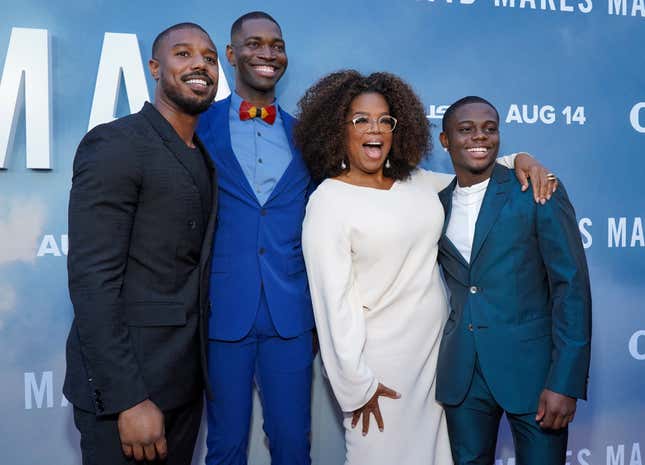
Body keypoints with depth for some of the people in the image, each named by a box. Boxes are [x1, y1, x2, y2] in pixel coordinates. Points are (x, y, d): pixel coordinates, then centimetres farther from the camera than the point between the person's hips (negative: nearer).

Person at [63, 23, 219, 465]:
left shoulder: (205, 158, 11)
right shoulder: (114, 144, -14)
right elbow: (91, 281, -19)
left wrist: (202, 362, 7)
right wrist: (127, 399, -22)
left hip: (187, 376, 7)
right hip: (124, 380, -7)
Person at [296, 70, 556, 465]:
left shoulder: (417, 182, 4)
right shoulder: (329, 202, -13)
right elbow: (334, 300, -15)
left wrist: (520, 159, 2)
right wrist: (356, 385, -14)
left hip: (437, 347, 6)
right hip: (381, 361, -5)